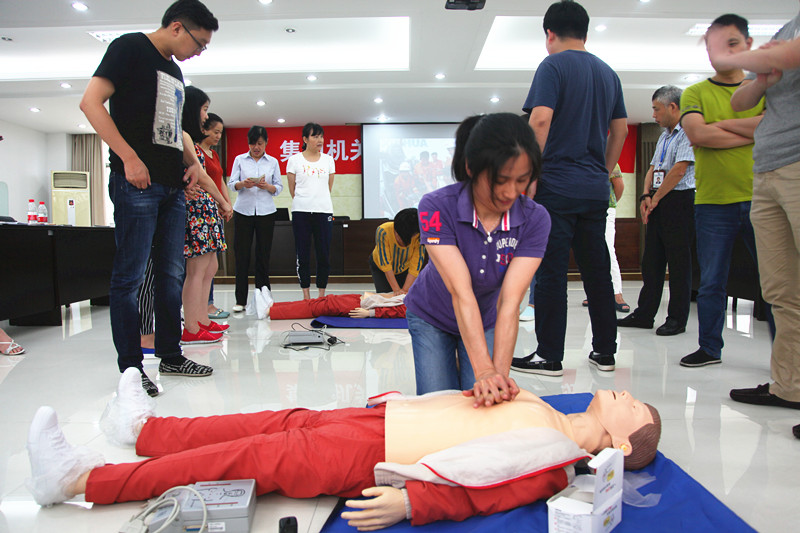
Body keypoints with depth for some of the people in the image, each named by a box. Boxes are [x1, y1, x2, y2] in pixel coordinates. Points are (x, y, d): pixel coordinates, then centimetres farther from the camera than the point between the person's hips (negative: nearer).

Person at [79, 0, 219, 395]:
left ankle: (170, 356, 21)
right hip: (136, 184, -8)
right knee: (130, 277, -4)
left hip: (172, 186, 9)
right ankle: (130, 368, 4)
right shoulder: (130, 48, -2)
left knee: (171, 275, 11)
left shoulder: (174, 71, 22)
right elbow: (91, 102, -12)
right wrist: (129, 157, -19)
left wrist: (192, 161, 13)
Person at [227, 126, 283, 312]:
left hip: (266, 211, 0)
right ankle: (240, 300, 2)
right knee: (242, 254, -3)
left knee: (263, 255, 2)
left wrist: (267, 186, -14)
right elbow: (231, 183, 3)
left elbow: (279, 187, 7)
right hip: (243, 211, 0)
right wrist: (243, 184, -18)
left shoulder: (273, 162, 10)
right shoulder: (240, 160, 9)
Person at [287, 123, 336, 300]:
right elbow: (292, 189, 8)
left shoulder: (328, 160, 11)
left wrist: (319, 202, 13)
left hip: (324, 211, 1)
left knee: (324, 254, 0)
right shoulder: (294, 160, 5)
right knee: (303, 254, 1)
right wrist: (303, 202, 10)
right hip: (301, 212, -1)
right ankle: (306, 294, 10)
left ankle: (321, 294, 11)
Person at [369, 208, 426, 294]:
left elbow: (415, 267, -30)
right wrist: (396, 289, -35)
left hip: (404, 268, 1)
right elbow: (385, 264, -33)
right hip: (380, 267, -1)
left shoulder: (419, 237, -34)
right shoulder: (383, 231, -37)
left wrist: (405, 290, -37)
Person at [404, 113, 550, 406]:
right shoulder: (437, 207, -31)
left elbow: (510, 301, -31)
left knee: (485, 404, -8)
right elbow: (461, 292, -37)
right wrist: (484, 370, -45)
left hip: (487, 320, 2)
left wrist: (500, 372, -43)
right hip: (432, 318, -1)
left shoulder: (535, 219, -25)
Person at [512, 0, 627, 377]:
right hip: (596, 190, 7)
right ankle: (604, 352, 17)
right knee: (597, 270, 10)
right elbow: (620, 130, 18)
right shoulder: (608, 73, 17)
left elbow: (540, 120, -16)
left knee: (551, 272, -3)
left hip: (557, 186, -7)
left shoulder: (553, 67, -4)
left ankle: (549, 356, 1)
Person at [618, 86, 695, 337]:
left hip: (679, 202, -9)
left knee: (678, 263, -2)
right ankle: (644, 314, 15)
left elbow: (680, 169, -17)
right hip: (658, 204, 9)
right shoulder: (664, 136, 19)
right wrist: (646, 196, 1)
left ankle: (677, 319, 6)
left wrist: (656, 198, -10)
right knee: (651, 261, 9)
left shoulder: (687, 133, -9)